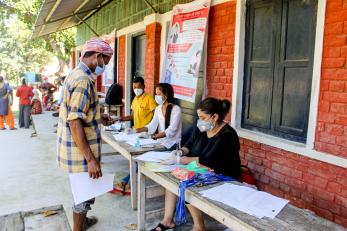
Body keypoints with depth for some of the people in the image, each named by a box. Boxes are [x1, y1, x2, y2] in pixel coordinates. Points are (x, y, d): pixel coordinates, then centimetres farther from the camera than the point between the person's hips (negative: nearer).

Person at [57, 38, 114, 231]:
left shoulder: (79, 75, 10)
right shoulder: (83, 80, -22)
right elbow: (74, 123, -28)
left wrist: (98, 117, 14)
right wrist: (91, 159, -27)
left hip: (79, 148, 10)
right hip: (80, 151, -10)